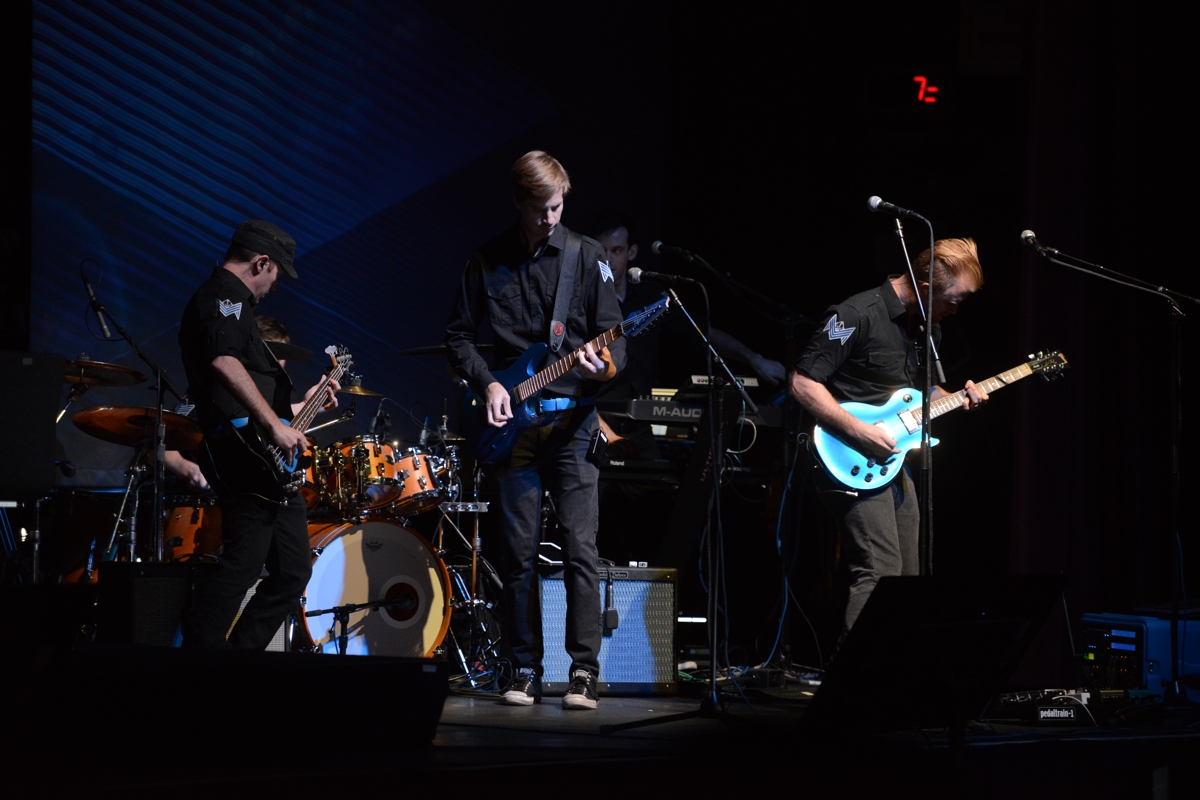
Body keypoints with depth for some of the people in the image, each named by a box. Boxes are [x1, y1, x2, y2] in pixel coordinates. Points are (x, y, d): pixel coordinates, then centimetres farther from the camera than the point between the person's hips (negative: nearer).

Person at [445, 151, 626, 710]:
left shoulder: (586, 256, 3)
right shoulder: (487, 263, 6)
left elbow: (612, 335, 2)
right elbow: (458, 335, 11)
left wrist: (605, 365, -20)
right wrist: (487, 383, -5)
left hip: (571, 417, -1)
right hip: (510, 419, 2)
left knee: (581, 548, -8)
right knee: (518, 554, 4)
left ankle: (584, 673, -6)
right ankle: (525, 671, 11)